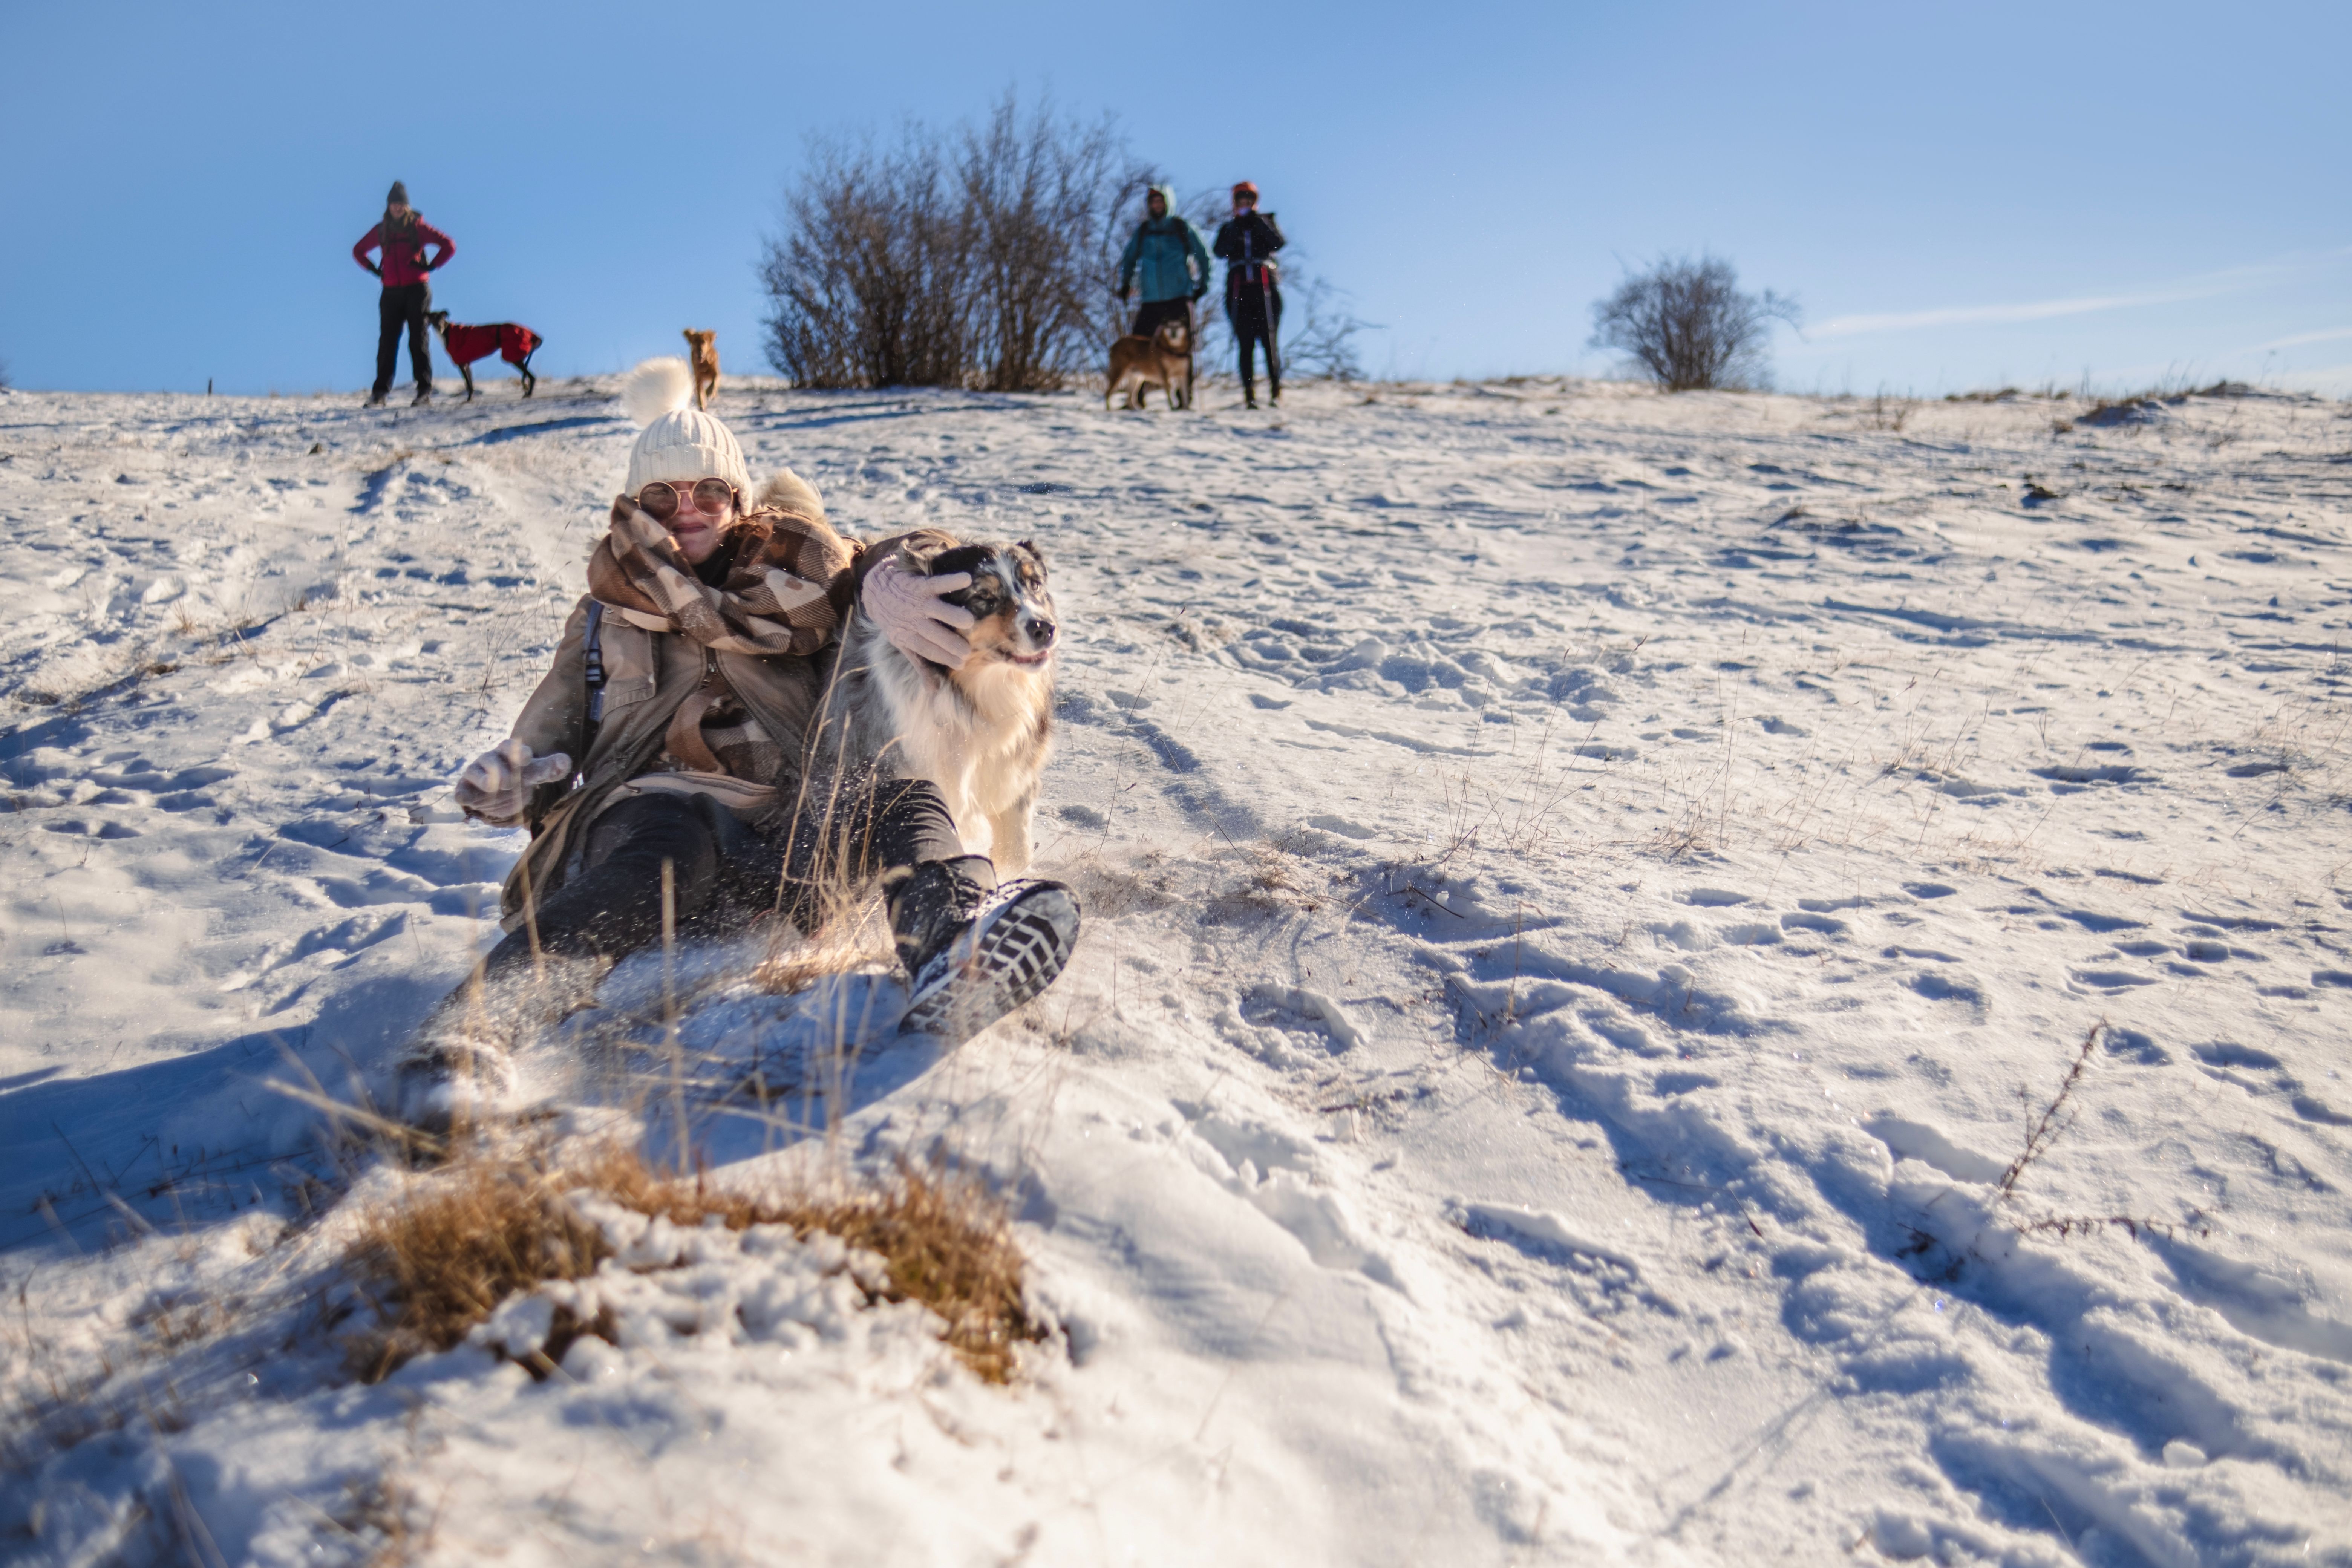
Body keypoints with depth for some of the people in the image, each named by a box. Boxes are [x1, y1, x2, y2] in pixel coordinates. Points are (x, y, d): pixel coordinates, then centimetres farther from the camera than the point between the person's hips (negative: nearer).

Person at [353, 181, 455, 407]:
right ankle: (380, 393, -5)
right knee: (387, 340, -2)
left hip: (417, 290, -3)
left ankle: (425, 390, -2)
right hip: (391, 293, 3)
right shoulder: (381, 231, 11)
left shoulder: (418, 227, 1)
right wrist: (376, 270, 12)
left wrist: (431, 266, -6)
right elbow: (358, 251, 25)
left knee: (419, 339, -4)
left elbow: (449, 245, -1)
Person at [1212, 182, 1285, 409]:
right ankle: (1249, 392, -4)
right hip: (1239, 292, 1)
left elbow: (1278, 243, -4)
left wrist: (1257, 221, -10)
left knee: (1269, 341, -8)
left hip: (1265, 289, -1)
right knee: (1246, 343, -4)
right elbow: (1221, 251, -1)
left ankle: (1276, 389, -4)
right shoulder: (1229, 228, 18)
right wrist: (1236, 226, -9)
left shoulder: (1266, 222, 15)